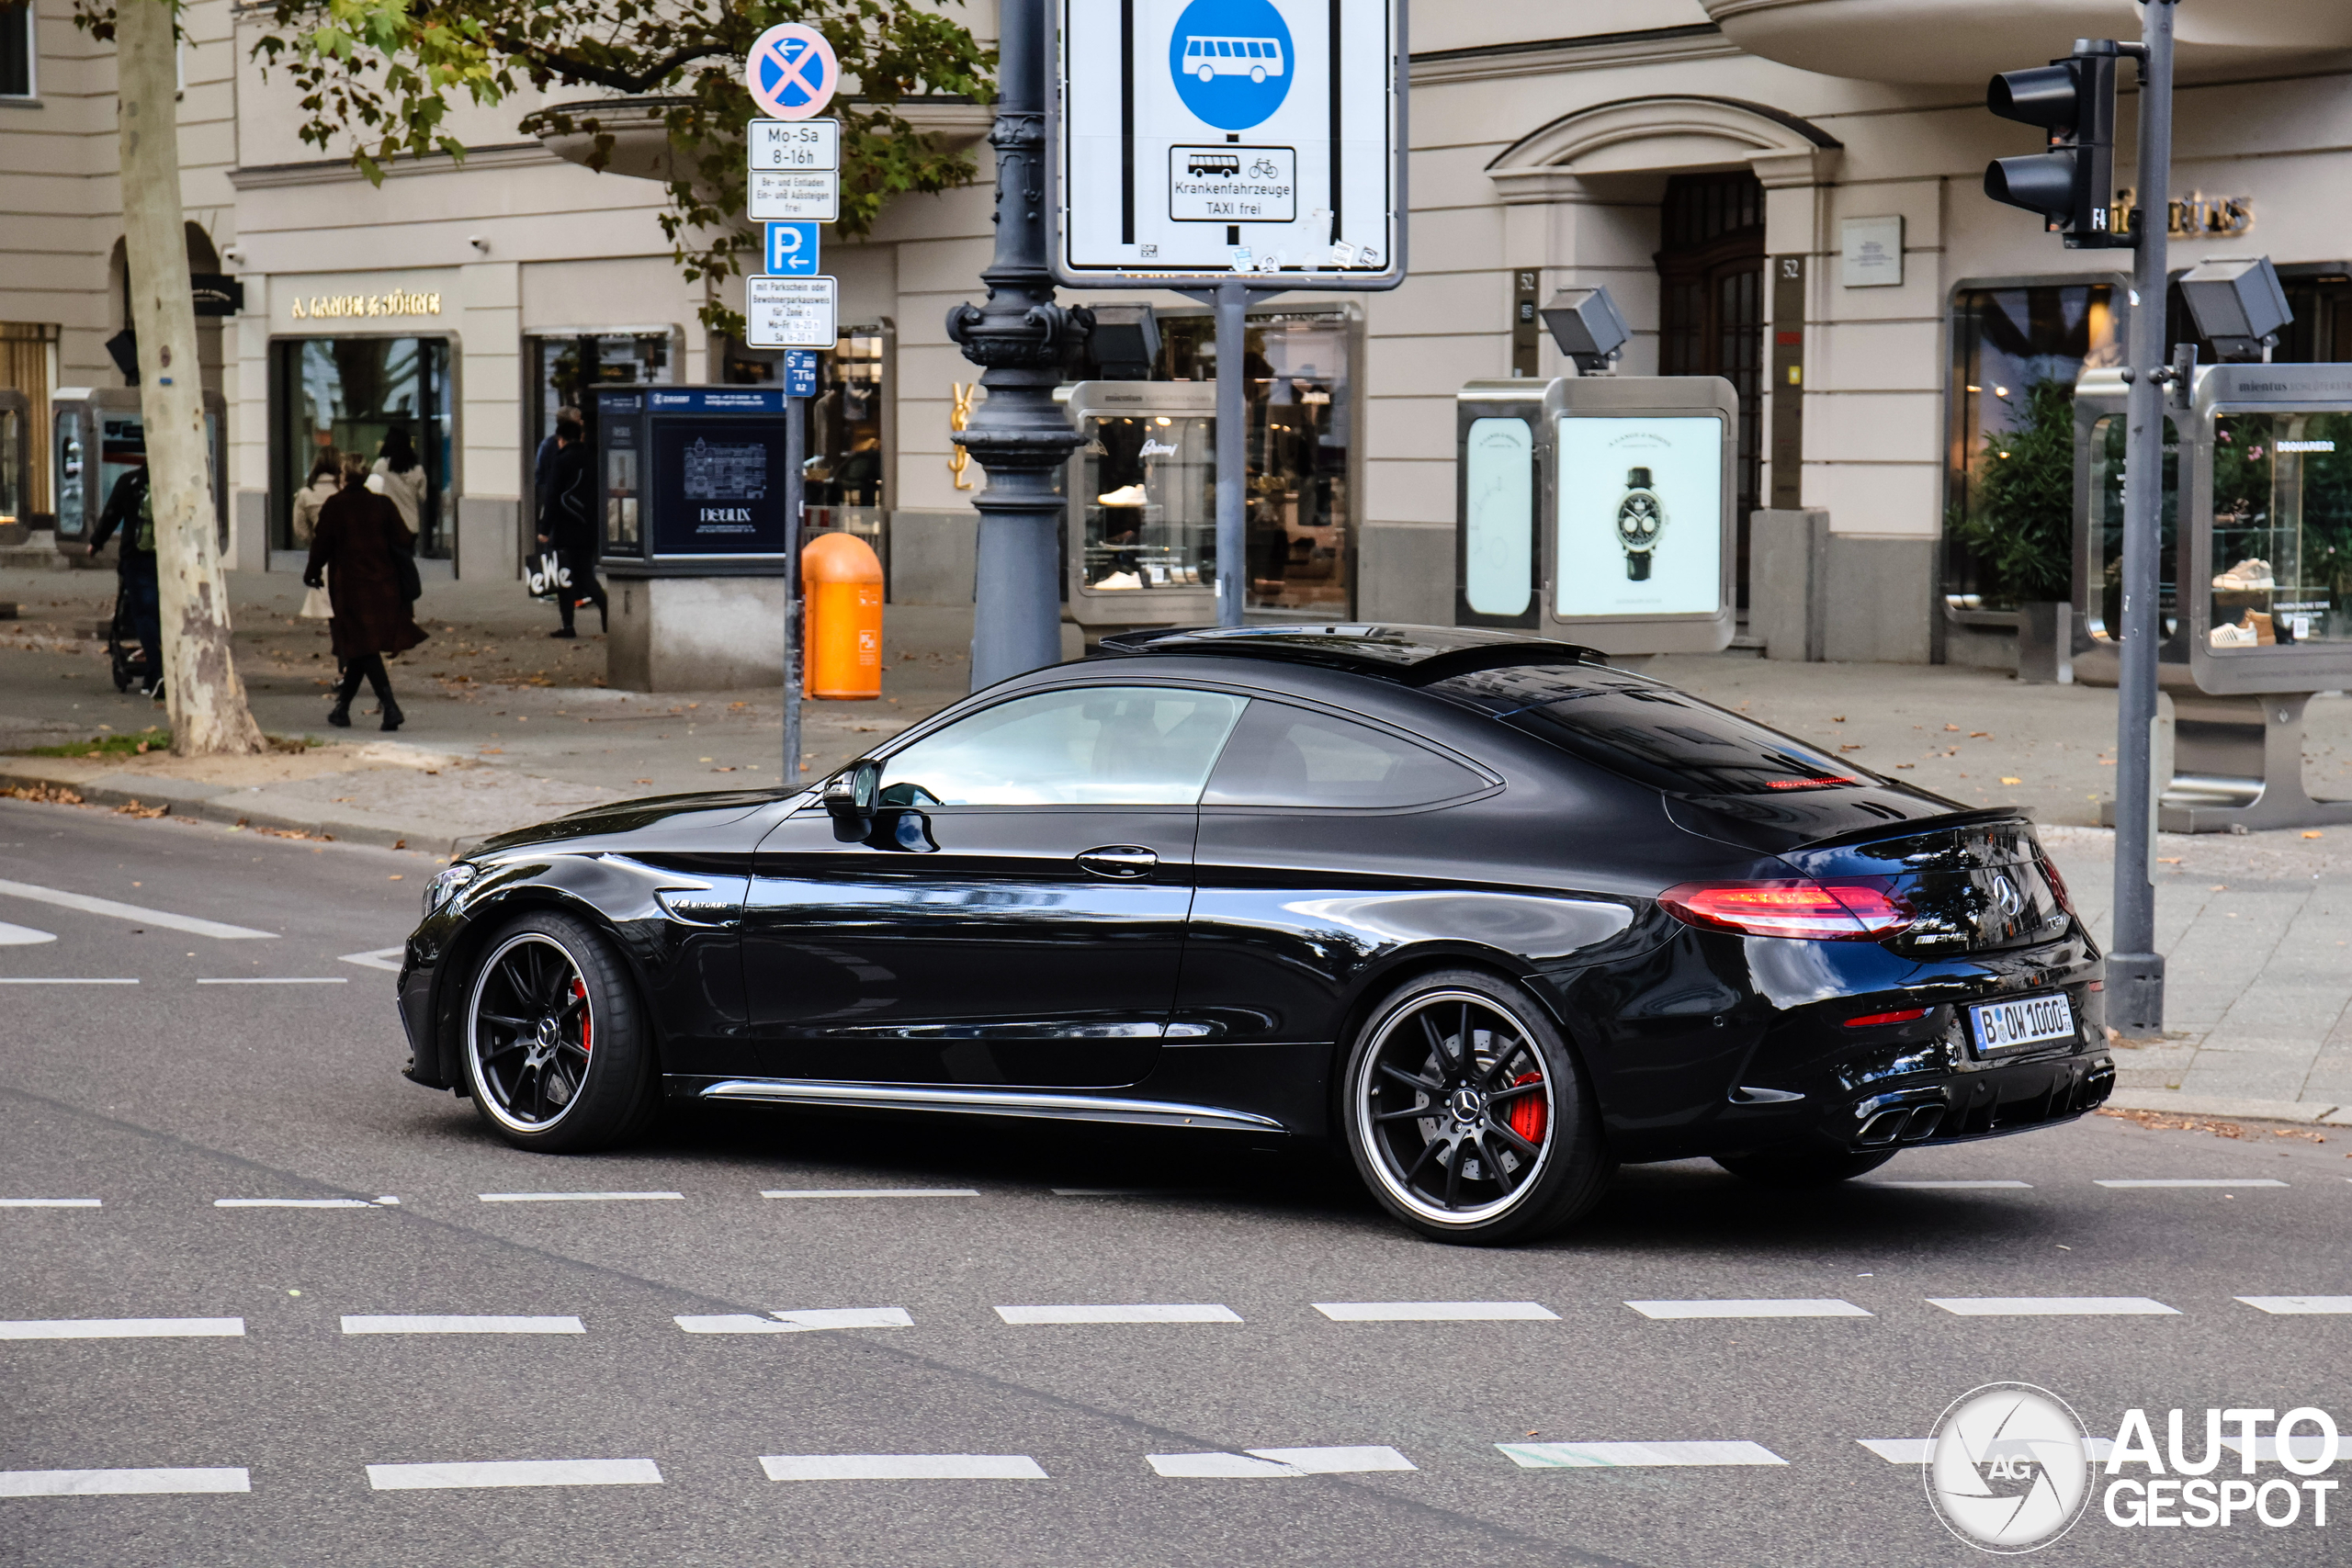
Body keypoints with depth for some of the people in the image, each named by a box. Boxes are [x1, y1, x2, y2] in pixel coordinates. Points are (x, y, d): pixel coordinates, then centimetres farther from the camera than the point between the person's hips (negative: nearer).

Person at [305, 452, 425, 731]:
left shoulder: (334, 506, -7)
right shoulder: (382, 504, 2)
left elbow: (321, 544, -4)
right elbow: (404, 540, 1)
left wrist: (312, 572, 13)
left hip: (350, 586, -4)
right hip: (382, 585, 4)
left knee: (363, 650, -6)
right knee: (361, 651, 15)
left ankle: (390, 706, -21)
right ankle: (342, 708, 25)